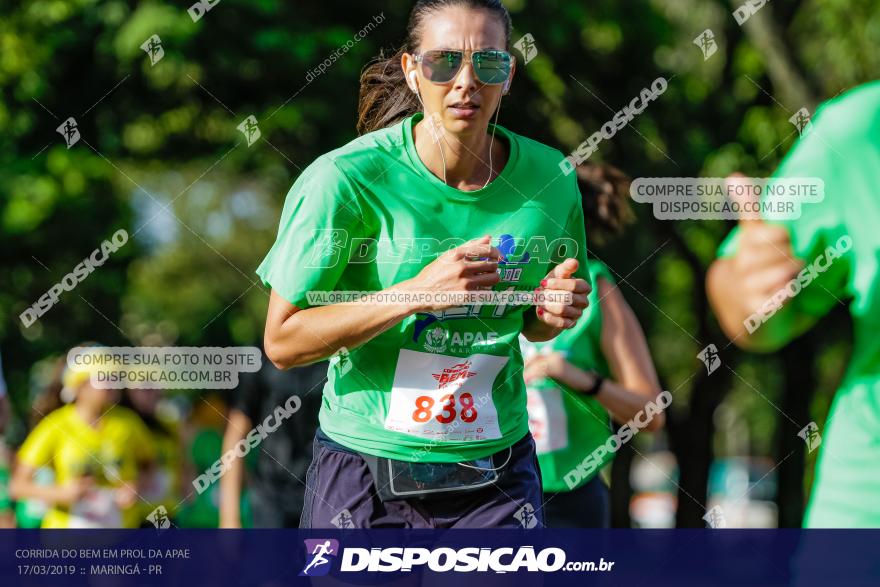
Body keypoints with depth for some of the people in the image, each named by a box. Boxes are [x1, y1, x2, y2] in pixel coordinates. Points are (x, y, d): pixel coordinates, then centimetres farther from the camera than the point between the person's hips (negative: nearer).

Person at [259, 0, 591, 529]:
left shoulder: (549, 179, -2)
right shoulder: (345, 178, -14)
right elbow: (282, 342, -13)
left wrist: (553, 313, -9)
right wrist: (416, 293, -23)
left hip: (497, 477, 2)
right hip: (364, 478, -2)